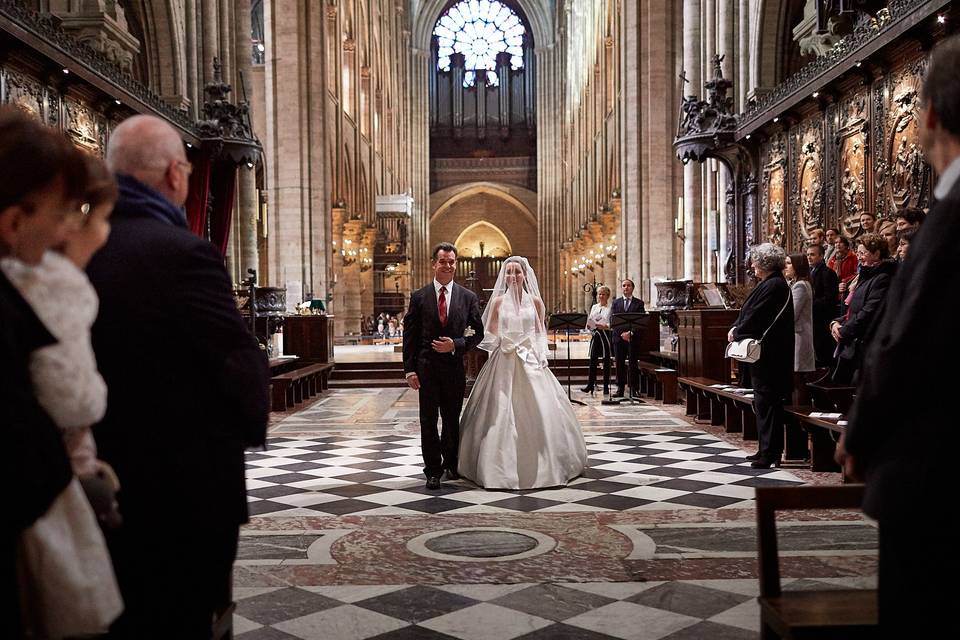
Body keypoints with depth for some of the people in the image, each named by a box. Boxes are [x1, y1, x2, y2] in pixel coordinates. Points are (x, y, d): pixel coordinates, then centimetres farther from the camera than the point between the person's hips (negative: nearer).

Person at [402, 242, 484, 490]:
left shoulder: (468, 297, 3)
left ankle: (451, 464, 31)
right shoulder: (419, 297, 1)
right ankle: (433, 470, 13)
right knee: (428, 421, 2)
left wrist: (456, 344, -12)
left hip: (454, 366, 1)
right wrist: (409, 370, -6)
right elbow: (409, 336, 0)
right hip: (426, 367, -1)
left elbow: (478, 332, 6)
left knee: (452, 419, 13)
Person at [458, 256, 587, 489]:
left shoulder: (535, 301, 5)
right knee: (501, 414, -2)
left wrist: (539, 356, 0)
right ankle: (502, 467, 9)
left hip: (530, 363, 1)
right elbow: (490, 335, 6)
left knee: (537, 413, 0)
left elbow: (540, 333, 8)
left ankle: (540, 466, 14)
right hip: (503, 363, -1)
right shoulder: (498, 301, 3)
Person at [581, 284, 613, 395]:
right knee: (593, 360, 0)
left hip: (606, 335, -4)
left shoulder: (611, 308, -2)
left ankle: (606, 386, 9)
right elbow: (590, 321, 16)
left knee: (606, 361, 2)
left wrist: (605, 326, -24)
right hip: (595, 335, 4)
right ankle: (590, 384, 3)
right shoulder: (594, 307, 16)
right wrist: (589, 325, -5)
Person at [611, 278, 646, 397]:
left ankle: (635, 389, 2)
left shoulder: (639, 303, 6)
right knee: (619, 364, 3)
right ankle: (620, 389, 7)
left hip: (634, 338, -2)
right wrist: (622, 333, -10)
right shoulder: (616, 303, 13)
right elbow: (612, 320, 3)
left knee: (633, 364, -2)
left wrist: (630, 333, -14)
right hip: (619, 337, 2)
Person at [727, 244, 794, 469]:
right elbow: (749, 311, 16)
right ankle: (767, 449, 24)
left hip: (769, 355, -11)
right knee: (763, 401, 15)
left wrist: (737, 332, -6)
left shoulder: (774, 285, -17)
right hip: (766, 353, 11)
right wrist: (736, 328, 1)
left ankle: (770, 453, -1)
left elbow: (756, 316, -19)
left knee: (766, 402, -6)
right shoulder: (769, 284, 15)